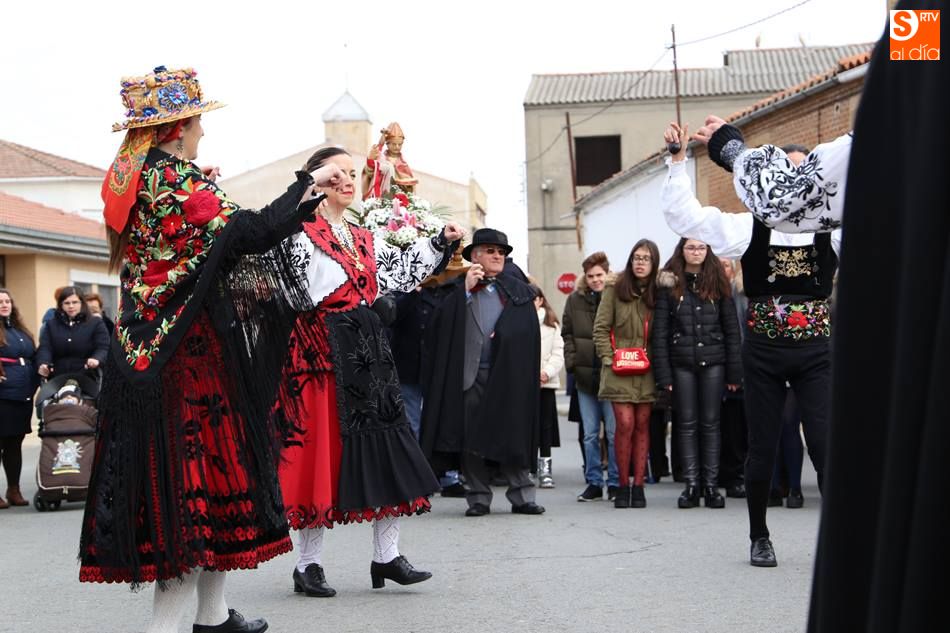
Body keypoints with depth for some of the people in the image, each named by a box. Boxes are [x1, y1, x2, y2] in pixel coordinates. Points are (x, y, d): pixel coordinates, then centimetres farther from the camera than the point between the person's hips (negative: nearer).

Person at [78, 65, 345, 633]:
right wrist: (310, 184, -8)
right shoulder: (178, 180, -15)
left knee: (172, 475, 12)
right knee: (197, 473, -4)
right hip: (191, 353, -9)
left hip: (145, 348, 9)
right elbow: (252, 231, -20)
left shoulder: (128, 180, 12)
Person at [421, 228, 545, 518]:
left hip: (508, 375, 1)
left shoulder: (518, 291, 15)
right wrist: (466, 290, -10)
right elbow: (443, 325, -5)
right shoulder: (458, 289, 10)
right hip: (469, 375, -1)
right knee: (471, 439, -1)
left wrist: (503, 335, -6)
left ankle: (522, 497, 5)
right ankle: (478, 498, 6)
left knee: (513, 437, 0)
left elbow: (528, 332, 10)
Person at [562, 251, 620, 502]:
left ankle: (615, 483, 9)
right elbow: (567, 334, 13)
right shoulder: (575, 300, 8)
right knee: (590, 434, 9)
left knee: (614, 432, 0)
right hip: (585, 376, 4)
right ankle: (593, 483, 15)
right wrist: (572, 361, 1)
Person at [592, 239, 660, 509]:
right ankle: (623, 485, 2)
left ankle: (638, 486, 7)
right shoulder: (615, 289, 1)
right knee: (625, 425, -9)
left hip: (647, 371, 2)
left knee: (642, 426, 3)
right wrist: (608, 358, -7)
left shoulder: (658, 293, 7)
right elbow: (600, 328, 1)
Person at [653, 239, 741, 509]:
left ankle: (711, 485, 5)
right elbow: (660, 331, 0)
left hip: (713, 362, 1)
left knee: (710, 423, 3)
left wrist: (734, 372, 0)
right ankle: (691, 484, 5)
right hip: (682, 364, -1)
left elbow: (731, 329, 6)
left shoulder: (717, 283, 6)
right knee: (687, 424, 2)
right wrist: (663, 373, -7)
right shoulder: (670, 284, 3)